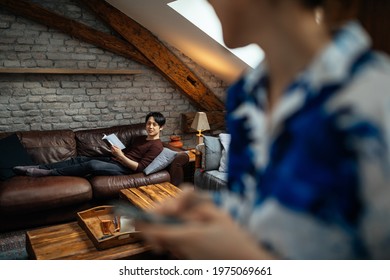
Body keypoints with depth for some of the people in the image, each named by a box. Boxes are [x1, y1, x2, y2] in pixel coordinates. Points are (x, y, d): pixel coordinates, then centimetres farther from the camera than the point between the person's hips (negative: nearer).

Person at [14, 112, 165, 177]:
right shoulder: (140, 139, 19)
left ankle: (48, 173, -19)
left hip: (124, 168, -9)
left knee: (92, 164, -29)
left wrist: (121, 156, -22)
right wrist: (117, 151, 4)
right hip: (115, 161, 9)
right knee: (81, 159, -3)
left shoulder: (156, 146, -10)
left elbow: (139, 167, -18)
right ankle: (38, 167, -3)